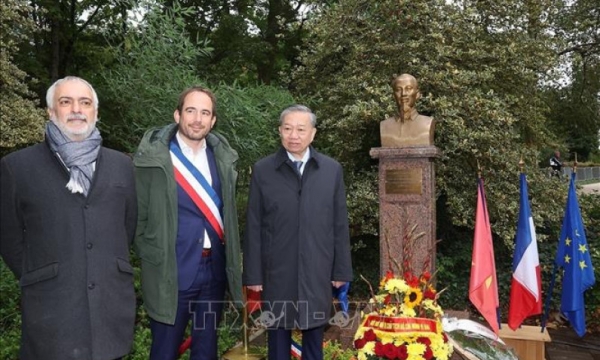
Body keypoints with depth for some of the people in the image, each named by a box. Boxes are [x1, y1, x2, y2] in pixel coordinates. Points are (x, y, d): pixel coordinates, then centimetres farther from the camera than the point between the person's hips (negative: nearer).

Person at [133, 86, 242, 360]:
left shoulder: (222, 156, 4)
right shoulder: (154, 156, -10)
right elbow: (139, 216, -3)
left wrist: (229, 258, 10)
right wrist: (153, 259, -3)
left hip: (214, 270, 5)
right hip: (172, 272, -4)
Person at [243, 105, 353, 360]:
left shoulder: (332, 170, 2)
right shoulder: (262, 170, -2)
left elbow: (340, 224, 3)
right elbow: (253, 226, -2)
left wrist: (341, 270, 3)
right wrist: (253, 273, -3)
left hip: (317, 271, 1)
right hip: (276, 271, -1)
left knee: (314, 335, 15)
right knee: (278, 336, 13)